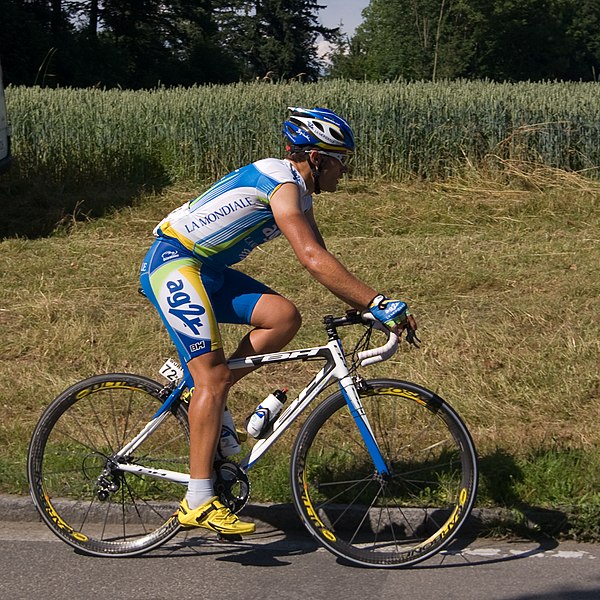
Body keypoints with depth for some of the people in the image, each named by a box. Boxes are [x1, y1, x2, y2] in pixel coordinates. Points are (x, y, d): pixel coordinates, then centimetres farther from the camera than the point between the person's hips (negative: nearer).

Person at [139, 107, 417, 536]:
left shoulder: (298, 192, 12)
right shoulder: (282, 183, -20)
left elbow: (320, 259, 15)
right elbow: (314, 260, -30)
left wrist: (364, 305, 4)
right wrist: (378, 303, -29)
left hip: (207, 270, 9)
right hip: (173, 263, -9)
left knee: (284, 317, -6)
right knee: (214, 375, -17)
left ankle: (206, 397, 4)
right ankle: (199, 503, -17)